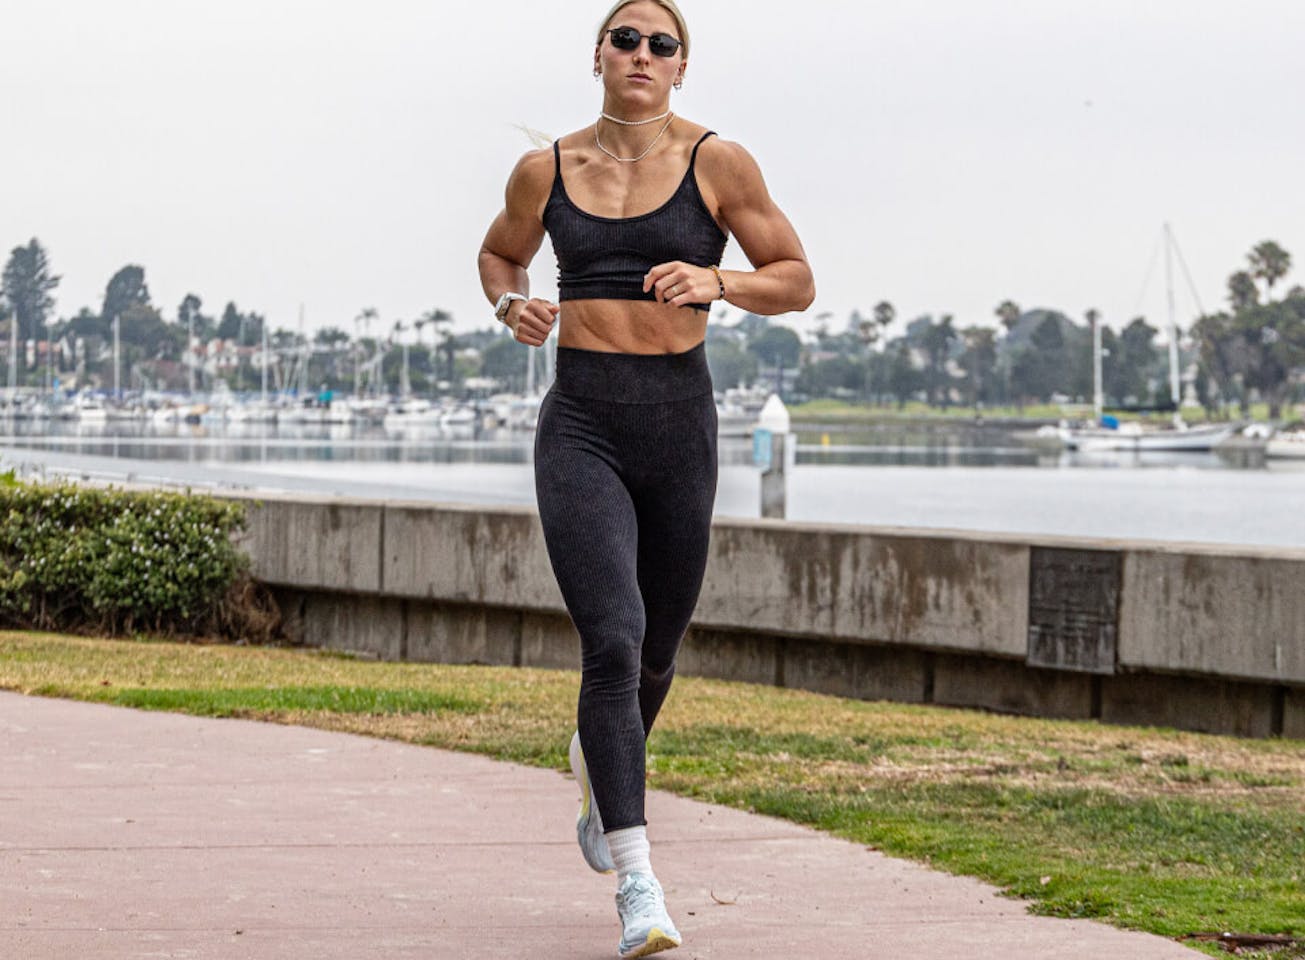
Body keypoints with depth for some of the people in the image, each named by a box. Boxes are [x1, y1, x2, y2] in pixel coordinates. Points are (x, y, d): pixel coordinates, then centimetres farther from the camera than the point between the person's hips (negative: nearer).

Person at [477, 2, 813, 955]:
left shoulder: (717, 163, 0)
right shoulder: (547, 170, 6)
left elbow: (797, 281, 4)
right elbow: (499, 252, 24)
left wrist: (716, 282, -16)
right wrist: (511, 303, 1)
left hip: (678, 419, 1)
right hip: (580, 422, -1)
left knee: (655, 650, 16)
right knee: (612, 641, -18)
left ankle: (598, 757, 52)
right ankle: (637, 880, -20)